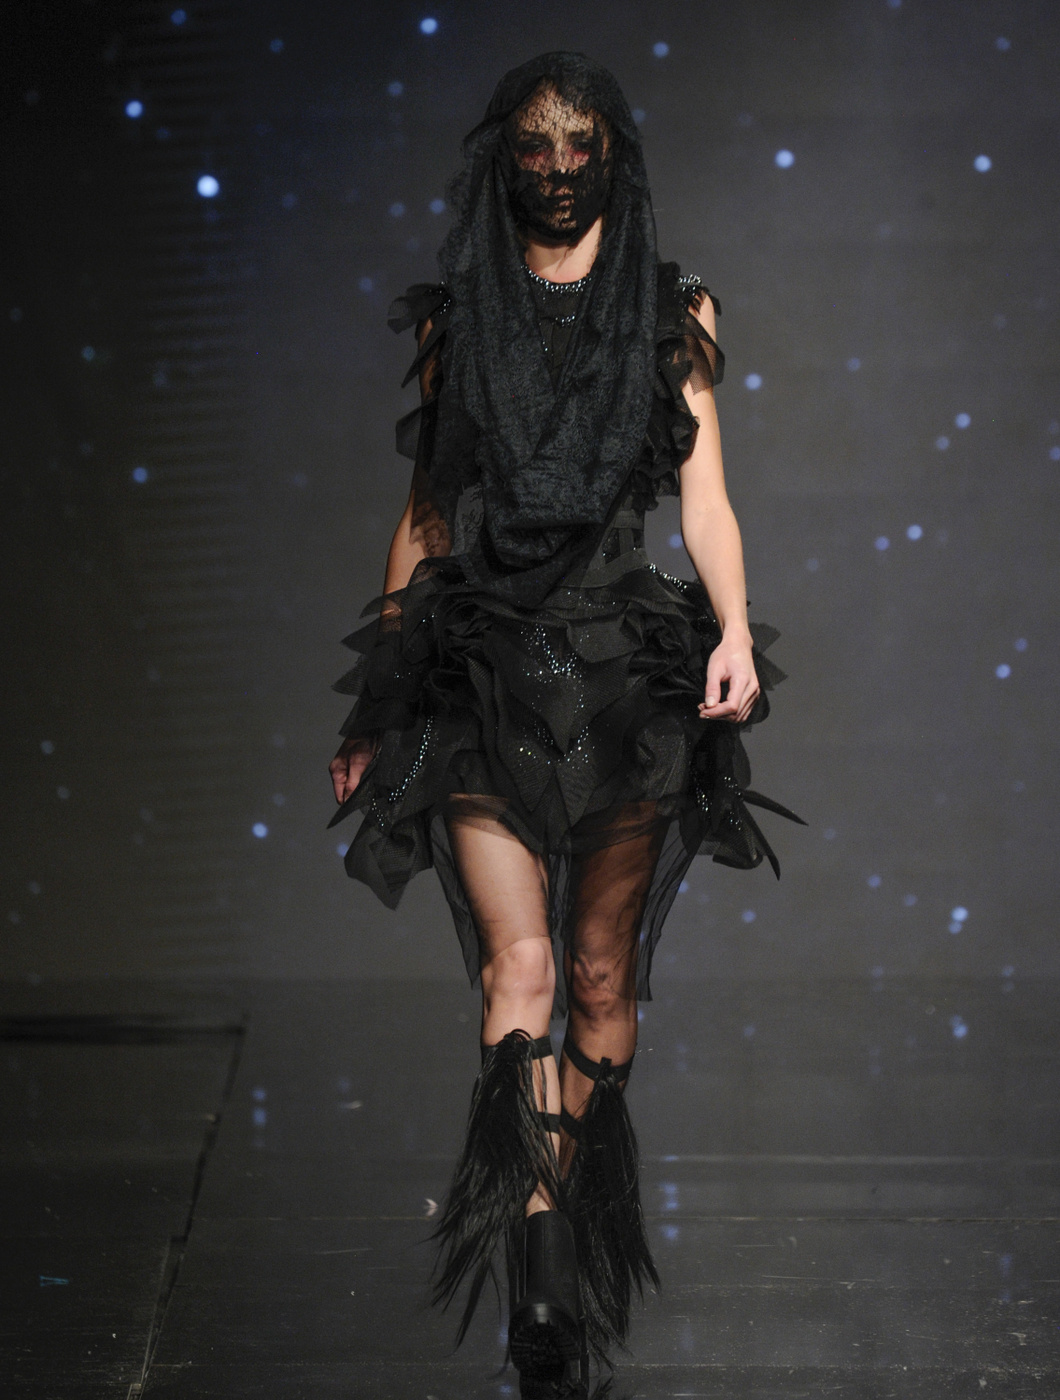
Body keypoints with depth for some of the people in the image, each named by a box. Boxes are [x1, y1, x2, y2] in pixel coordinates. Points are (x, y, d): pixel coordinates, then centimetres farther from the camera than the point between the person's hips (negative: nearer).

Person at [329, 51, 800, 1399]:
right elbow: (426, 510, 14)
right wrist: (376, 703, 13)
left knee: (601, 976, 4)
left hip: (628, 673, 0)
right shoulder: (454, 319, 11)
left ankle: (572, 1219, 21)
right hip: (481, 670, 0)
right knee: (521, 965, -12)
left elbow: (704, 495, 4)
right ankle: (545, 1276, -14)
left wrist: (734, 629, -15)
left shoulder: (670, 314, 9)